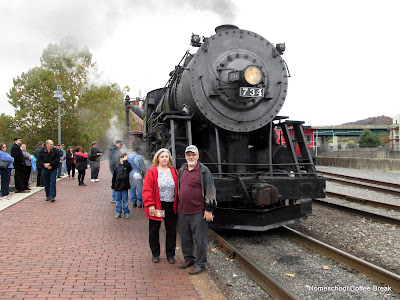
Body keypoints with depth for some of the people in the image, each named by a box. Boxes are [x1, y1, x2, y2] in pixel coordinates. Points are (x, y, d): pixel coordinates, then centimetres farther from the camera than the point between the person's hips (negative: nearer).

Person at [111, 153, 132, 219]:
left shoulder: (126, 166, -1)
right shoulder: (117, 167, 7)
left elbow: (130, 168, -28)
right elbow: (114, 177, 12)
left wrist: (125, 161, -24)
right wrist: (113, 186, 13)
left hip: (124, 187, -3)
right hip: (117, 187, 3)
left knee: (125, 200, 4)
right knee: (118, 200, 10)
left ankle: (126, 213, 14)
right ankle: (118, 213, 20)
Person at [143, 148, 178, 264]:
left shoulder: (174, 172, 7)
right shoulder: (152, 172, -5)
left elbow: (178, 189, 10)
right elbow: (147, 190, -10)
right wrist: (150, 205, -17)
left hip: (170, 207, 3)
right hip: (156, 207, -3)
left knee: (171, 230, 9)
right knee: (154, 231, 8)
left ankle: (170, 255, 23)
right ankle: (155, 254, 26)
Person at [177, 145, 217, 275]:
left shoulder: (204, 170, -8)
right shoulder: (182, 170, 11)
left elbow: (210, 191, -8)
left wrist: (208, 210, -11)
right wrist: (178, 207, 20)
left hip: (198, 212, -6)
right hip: (183, 211, 6)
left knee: (200, 239, 3)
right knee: (185, 238, 17)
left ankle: (200, 264, 16)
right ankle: (188, 259, 35)